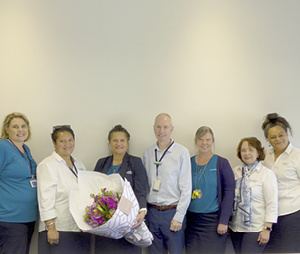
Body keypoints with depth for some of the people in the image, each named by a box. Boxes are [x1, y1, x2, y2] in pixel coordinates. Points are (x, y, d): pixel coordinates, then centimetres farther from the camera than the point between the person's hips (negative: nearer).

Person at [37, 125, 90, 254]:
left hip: (81, 229, 6)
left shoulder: (79, 165, 17)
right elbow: (46, 198, -11)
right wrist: (51, 227, -16)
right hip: (58, 230, -6)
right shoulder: (47, 165, -4)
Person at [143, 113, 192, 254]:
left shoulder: (182, 152, -5)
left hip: (172, 211, -3)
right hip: (152, 211, 4)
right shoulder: (147, 152, 7)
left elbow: (186, 188, -7)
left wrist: (178, 217, -11)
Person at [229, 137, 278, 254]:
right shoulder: (235, 172, 8)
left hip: (255, 229, -4)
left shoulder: (267, 173, -4)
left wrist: (267, 229, -12)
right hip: (235, 227, 4)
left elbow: (272, 204, -7)